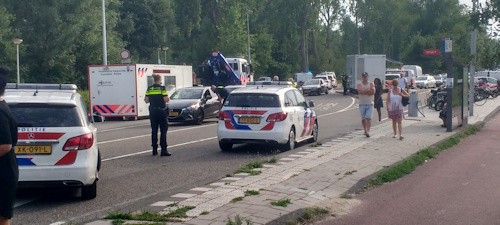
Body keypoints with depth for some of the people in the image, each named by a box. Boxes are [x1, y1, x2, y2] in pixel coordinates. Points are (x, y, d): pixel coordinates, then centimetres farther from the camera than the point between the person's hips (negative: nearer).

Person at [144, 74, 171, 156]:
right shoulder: (162, 88, -10)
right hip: (162, 111, -4)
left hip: (152, 111, 4)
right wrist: (168, 98, 7)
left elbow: (146, 100, 3)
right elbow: (166, 99, -15)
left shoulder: (149, 89, 3)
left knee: (154, 130, 11)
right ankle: (164, 150, -6)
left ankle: (154, 150, 12)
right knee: (163, 131, -1)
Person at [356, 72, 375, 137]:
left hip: (370, 104, -1)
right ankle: (365, 130, 25)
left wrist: (364, 92, -11)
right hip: (362, 104, 1)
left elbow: (373, 92, -12)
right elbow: (360, 91, -17)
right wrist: (368, 90, -13)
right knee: (363, 119, 7)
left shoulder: (371, 84, 5)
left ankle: (368, 131, -17)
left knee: (368, 118, -12)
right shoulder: (359, 84, 3)